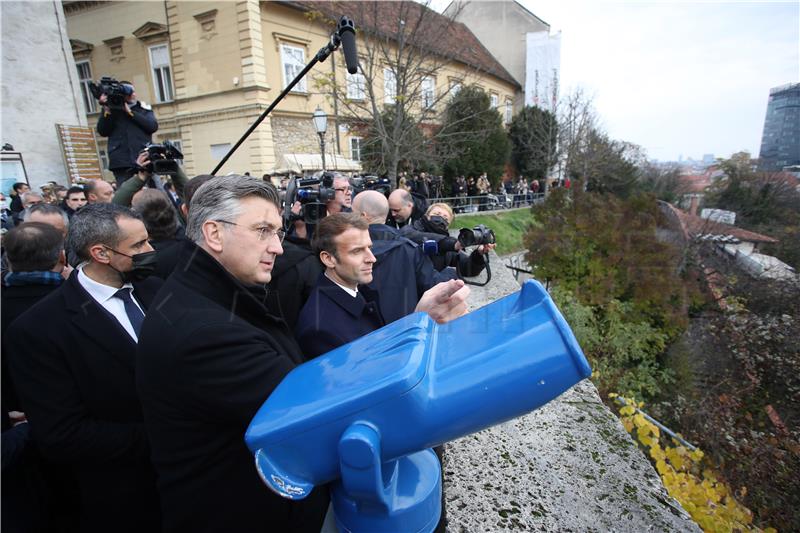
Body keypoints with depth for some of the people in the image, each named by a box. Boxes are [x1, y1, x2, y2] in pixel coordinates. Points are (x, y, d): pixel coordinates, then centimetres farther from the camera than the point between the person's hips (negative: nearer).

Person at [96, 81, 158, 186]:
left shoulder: (144, 108, 15)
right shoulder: (110, 110, 13)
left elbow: (153, 126, -2)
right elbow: (103, 131, 3)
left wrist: (130, 112, -6)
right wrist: (106, 110, -7)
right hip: (121, 162, 0)